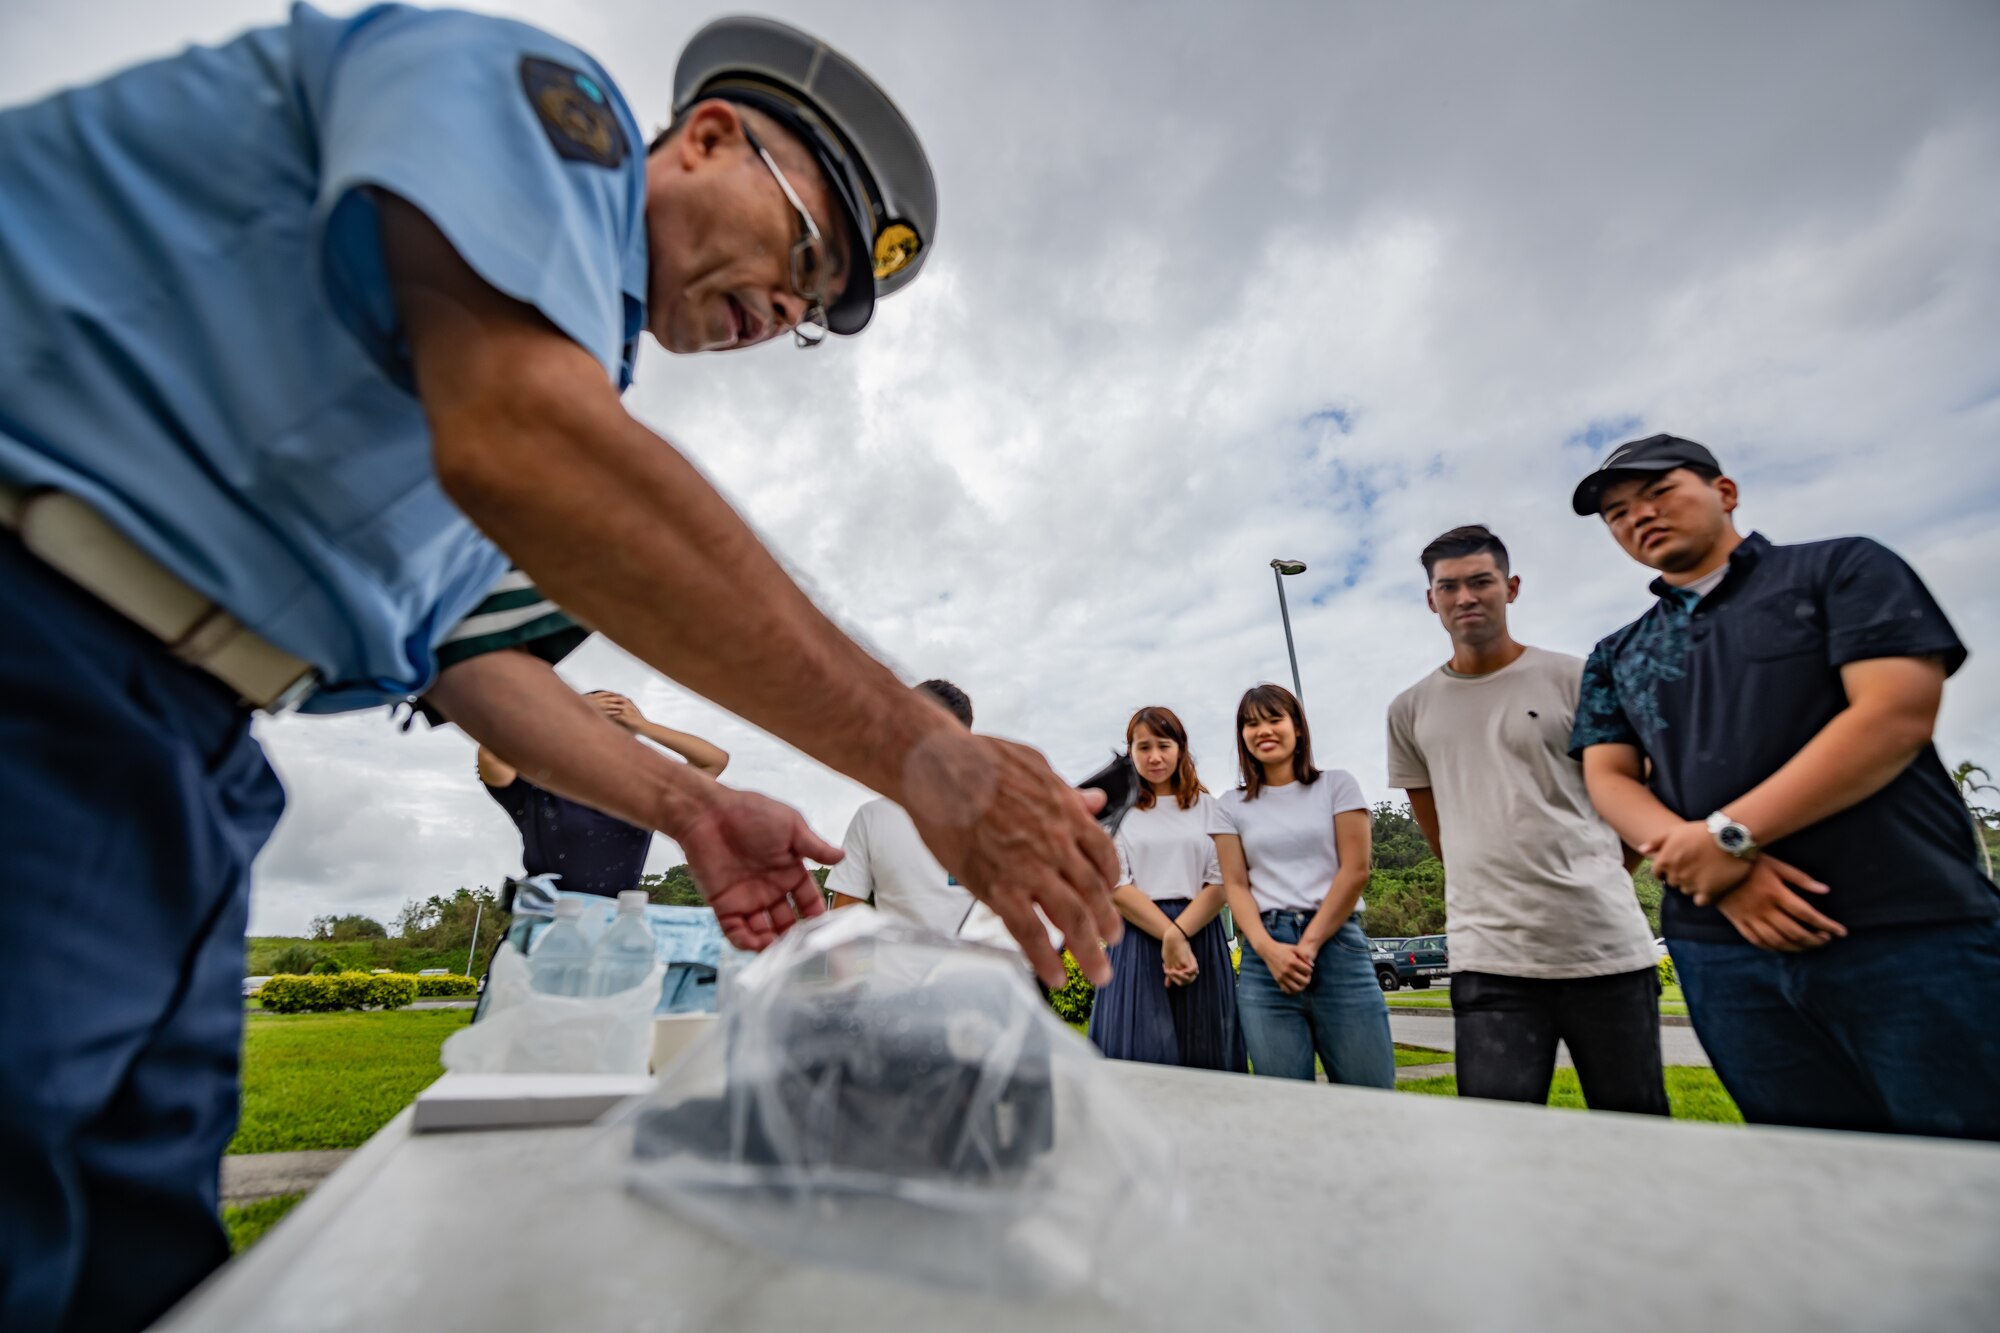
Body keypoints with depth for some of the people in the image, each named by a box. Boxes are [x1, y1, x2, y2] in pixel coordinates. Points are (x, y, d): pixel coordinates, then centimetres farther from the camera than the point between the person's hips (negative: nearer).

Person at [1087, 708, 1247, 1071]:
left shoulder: (1208, 806, 9)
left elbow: (1221, 884, 1)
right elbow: (1115, 887, -3)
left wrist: (1179, 934, -13)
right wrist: (1168, 935, -13)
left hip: (1200, 939, 1)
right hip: (1138, 940, -1)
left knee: (1205, 1059, 4)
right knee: (1139, 1061, -1)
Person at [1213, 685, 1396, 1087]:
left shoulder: (1337, 785, 8)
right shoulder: (1231, 806, 11)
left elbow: (1355, 870, 0)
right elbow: (1236, 886, 5)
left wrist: (1310, 944, -8)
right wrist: (1269, 949, -12)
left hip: (1336, 944, -1)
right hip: (1266, 953, 1)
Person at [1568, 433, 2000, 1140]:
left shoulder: (1843, 568, 5)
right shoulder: (1615, 656, 15)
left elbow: (1897, 713, -9)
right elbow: (1608, 778, 6)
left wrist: (1729, 834, -16)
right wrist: (1708, 867, -13)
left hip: (1907, 932, -3)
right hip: (1723, 953, 3)